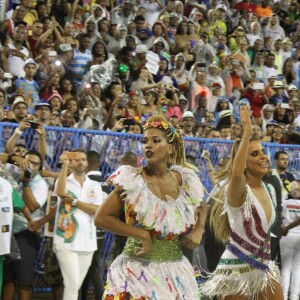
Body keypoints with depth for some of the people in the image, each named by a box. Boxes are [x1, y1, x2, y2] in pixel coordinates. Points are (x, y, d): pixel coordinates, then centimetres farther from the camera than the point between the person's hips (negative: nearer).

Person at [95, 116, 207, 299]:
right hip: (139, 271, -3)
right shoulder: (132, 181, -8)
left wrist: (198, 230, 2)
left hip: (176, 273, 3)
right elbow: (101, 218, -9)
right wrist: (142, 234, -15)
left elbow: (202, 207, 22)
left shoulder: (184, 180, 3)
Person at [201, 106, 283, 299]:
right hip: (237, 270, -8)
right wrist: (247, 133, -42)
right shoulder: (238, 191, -17)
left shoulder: (270, 190, 6)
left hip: (264, 267, 8)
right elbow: (236, 173, -42)